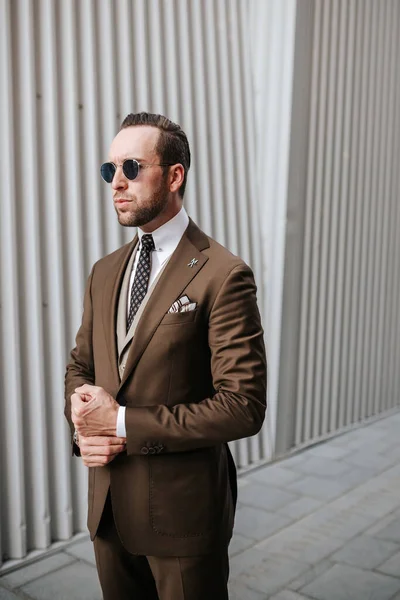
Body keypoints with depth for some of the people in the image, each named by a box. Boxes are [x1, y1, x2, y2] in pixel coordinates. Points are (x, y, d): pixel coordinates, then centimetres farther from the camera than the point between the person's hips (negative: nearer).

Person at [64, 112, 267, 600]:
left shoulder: (223, 276, -16)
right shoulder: (105, 273, 6)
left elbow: (243, 407, -20)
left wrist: (122, 423, -18)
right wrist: (84, 428, -7)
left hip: (182, 510, -6)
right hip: (109, 505, 6)